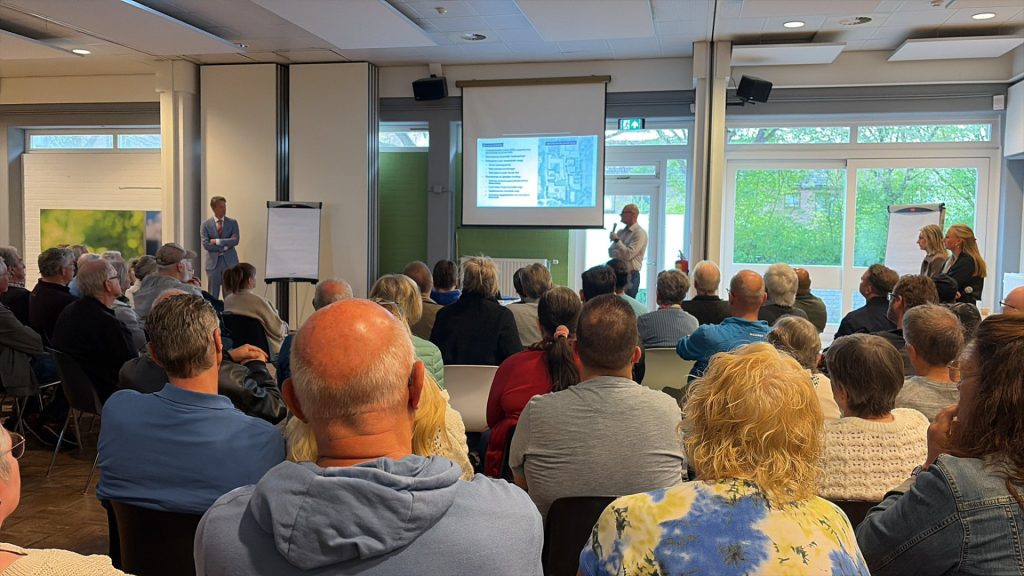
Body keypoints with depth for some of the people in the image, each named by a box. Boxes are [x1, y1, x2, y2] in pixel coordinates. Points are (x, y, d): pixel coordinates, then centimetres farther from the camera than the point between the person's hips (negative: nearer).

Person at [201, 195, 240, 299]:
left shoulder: (232, 222, 5)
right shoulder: (205, 225, 2)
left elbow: (235, 240, -9)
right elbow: (206, 244, -8)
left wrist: (217, 241, -12)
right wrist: (224, 247, -11)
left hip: (230, 262, 1)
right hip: (213, 263, 0)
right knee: (213, 296, 4)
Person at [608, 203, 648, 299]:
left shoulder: (640, 233, -9)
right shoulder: (621, 232, 13)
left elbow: (628, 255, -18)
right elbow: (611, 252, 8)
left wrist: (617, 240, -14)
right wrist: (621, 253, -11)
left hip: (630, 276, -7)